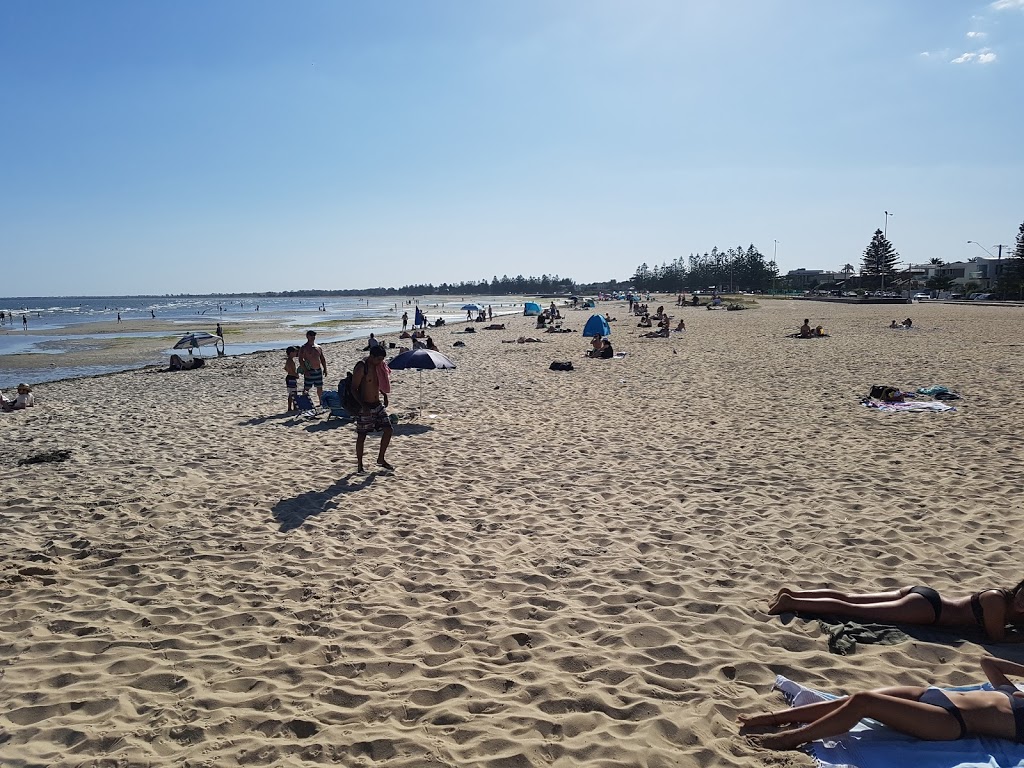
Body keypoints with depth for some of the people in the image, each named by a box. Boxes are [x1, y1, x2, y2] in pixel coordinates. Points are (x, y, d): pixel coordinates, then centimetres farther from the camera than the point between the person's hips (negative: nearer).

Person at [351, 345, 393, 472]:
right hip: (364, 407, -7)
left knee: (388, 430, 5)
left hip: (377, 405, 7)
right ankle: (359, 465, 15)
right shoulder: (361, 367, -17)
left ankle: (381, 459, 20)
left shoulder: (379, 366, 4)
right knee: (362, 436, 3)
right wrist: (363, 405, -25)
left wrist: (385, 395, 5)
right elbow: (354, 388, -17)